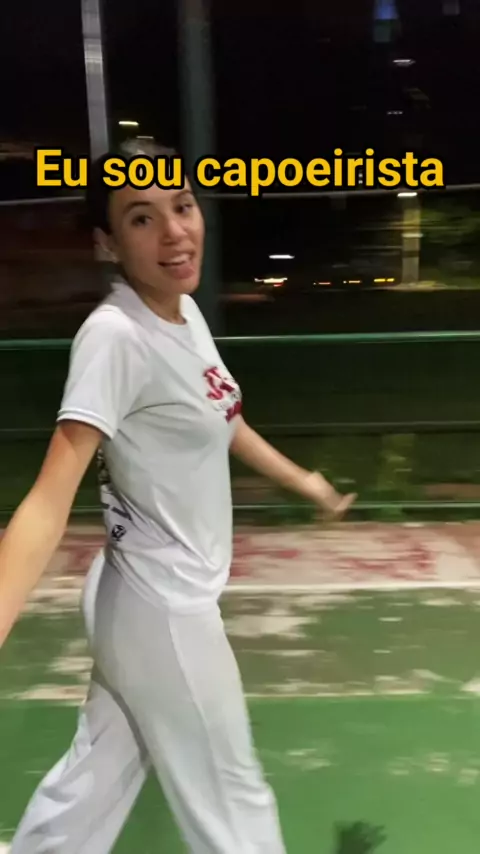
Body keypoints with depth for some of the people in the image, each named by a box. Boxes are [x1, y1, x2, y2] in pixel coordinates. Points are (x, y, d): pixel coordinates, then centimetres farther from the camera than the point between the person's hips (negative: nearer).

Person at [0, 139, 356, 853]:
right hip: (162, 606, -7)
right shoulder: (115, 335, -24)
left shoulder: (187, 310, 2)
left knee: (96, 779, 22)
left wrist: (301, 480, 30)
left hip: (154, 597, 8)